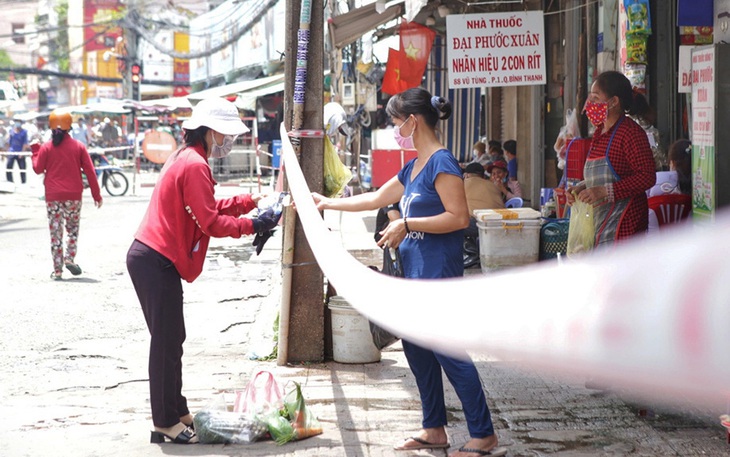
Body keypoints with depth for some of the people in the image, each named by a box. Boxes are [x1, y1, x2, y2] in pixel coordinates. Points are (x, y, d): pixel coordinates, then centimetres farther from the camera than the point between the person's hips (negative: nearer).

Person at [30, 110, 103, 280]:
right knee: (73, 228, 16)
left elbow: (38, 169, 2)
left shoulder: (46, 148, -3)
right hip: (73, 195, 0)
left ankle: (57, 270, 3)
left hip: (53, 196, 0)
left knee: (56, 232, 5)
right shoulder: (78, 146, 0)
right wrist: (97, 195, 3)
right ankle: (70, 258, -7)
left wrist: (35, 150, 15)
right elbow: (90, 171, -2)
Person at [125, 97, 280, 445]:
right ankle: (166, 423, 0)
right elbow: (210, 223, -19)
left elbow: (209, 208, 17)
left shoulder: (185, 159, 17)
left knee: (170, 340, 16)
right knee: (167, 342, -5)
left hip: (151, 259, 11)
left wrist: (250, 202, 10)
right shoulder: (194, 165, -16)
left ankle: (175, 413, 24)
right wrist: (253, 225, -13)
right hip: (158, 262, -11)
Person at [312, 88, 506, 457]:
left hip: (438, 274, -10)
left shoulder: (441, 163, -14)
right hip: (415, 274, 10)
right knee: (415, 347, 14)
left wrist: (406, 224, -19)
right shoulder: (414, 167, 15)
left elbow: (459, 217, -21)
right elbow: (376, 198, 27)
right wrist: (328, 203, 31)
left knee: (448, 351, -9)